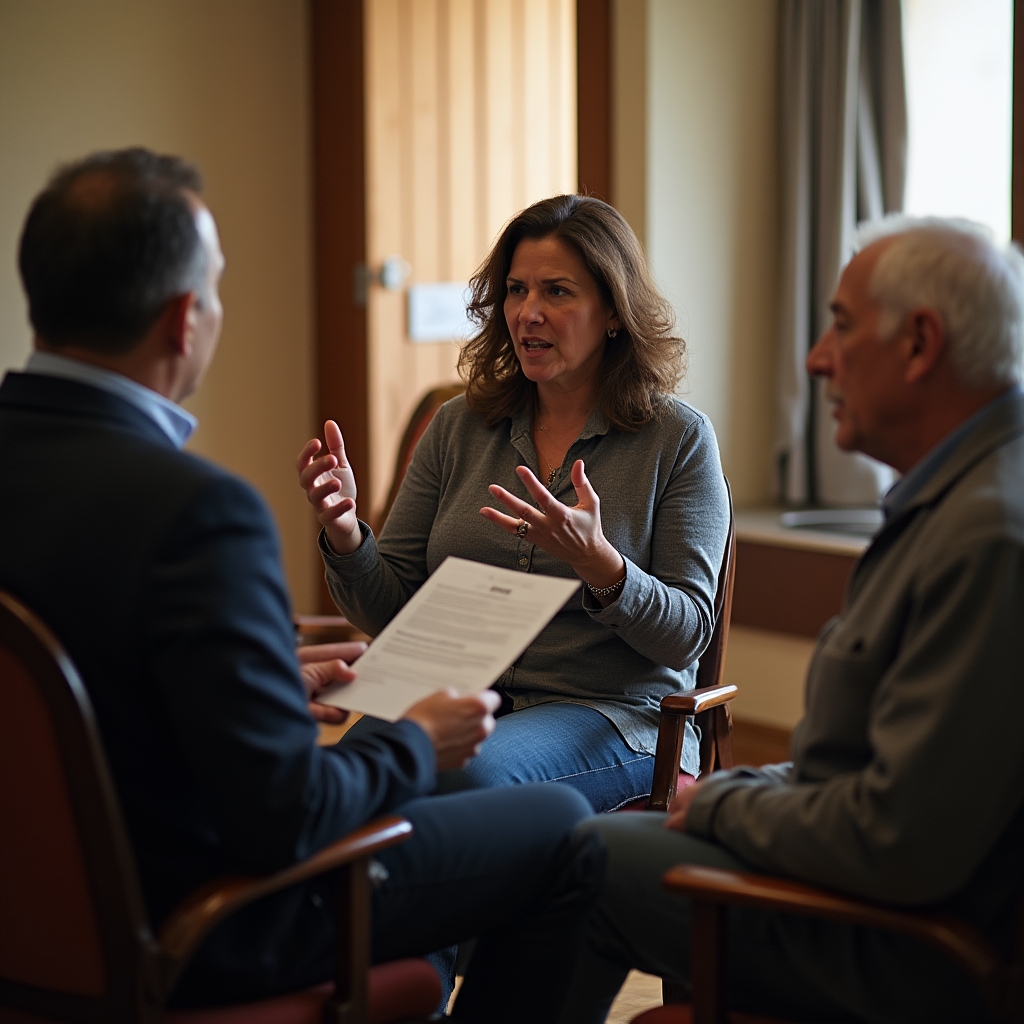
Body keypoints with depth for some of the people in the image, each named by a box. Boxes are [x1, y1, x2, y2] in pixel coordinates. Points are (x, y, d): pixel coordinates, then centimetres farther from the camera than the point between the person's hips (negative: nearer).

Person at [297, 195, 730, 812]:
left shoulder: (678, 439, 1)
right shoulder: (459, 429, 11)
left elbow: (687, 635, -4)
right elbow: (390, 612, 11)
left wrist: (598, 563, -22)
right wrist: (344, 533, -10)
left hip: (612, 716, -3)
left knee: (469, 773, -36)